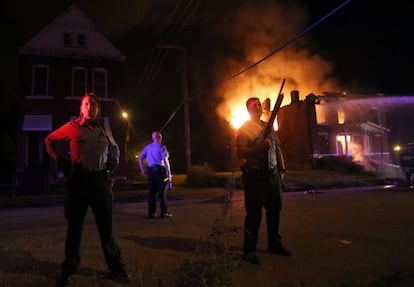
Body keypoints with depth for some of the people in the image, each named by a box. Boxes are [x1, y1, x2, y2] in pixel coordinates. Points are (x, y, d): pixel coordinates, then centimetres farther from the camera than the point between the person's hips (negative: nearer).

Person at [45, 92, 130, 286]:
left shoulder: (104, 128, 9)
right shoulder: (72, 127, 1)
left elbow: (115, 148, 25)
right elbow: (50, 140, 13)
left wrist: (112, 165, 9)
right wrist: (61, 162, 5)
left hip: (100, 180, 2)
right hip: (78, 181, -1)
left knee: (106, 227, 5)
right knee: (75, 226, 9)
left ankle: (116, 269, 14)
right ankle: (68, 270, 23)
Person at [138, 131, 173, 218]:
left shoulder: (147, 147, 13)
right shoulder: (161, 147, -6)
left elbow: (140, 158, 16)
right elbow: (165, 160, -15)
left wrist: (143, 169, 18)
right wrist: (169, 173, -13)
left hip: (151, 171, 5)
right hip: (161, 170, -5)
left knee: (152, 192, 10)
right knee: (162, 192, 1)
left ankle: (151, 213, 13)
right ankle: (164, 212, 5)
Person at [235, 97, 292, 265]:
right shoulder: (244, 129, -2)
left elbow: (278, 148, 17)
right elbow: (240, 153, -13)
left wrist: (282, 169, 9)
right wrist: (260, 146, -22)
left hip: (273, 174, 6)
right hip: (255, 175, -6)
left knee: (274, 211, 14)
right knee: (254, 214, -1)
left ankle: (275, 245, 32)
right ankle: (249, 251, 12)